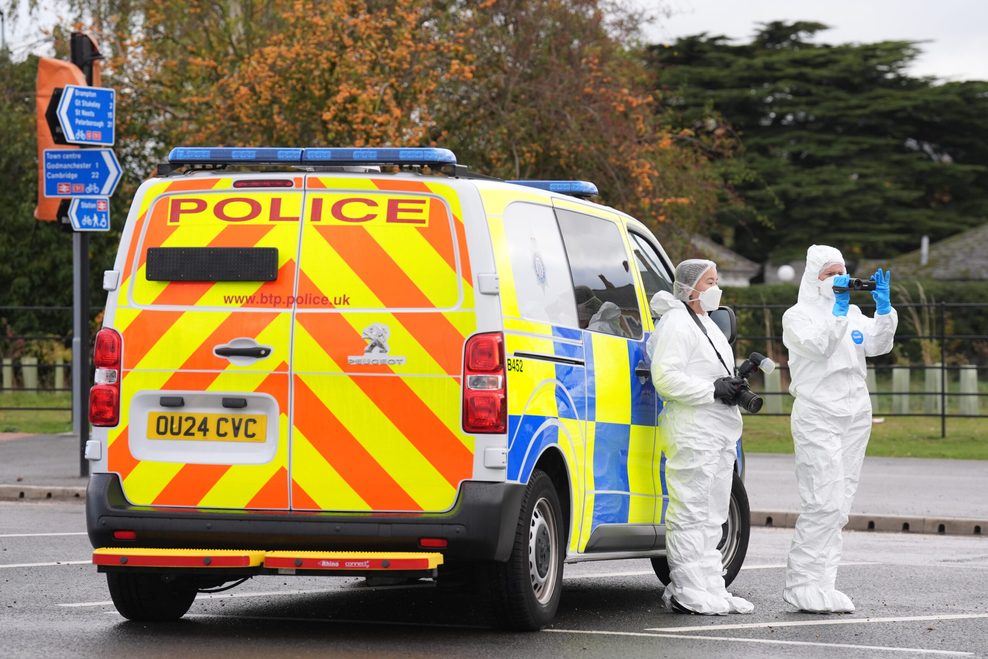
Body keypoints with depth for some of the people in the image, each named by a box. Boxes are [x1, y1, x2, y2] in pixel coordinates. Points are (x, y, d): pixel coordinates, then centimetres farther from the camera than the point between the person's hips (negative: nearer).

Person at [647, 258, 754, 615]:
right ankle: (687, 592, -10)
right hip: (691, 432, -11)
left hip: (718, 432, 11)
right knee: (691, 512, -10)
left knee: (712, 515, 12)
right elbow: (666, 378, -21)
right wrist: (713, 389, -22)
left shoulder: (707, 324, 22)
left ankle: (711, 588, 17)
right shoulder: (676, 324, -11)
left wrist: (734, 385, 10)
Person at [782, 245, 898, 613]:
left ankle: (821, 585, 7)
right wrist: (838, 309, -22)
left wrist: (883, 309, -10)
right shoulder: (797, 316, 0)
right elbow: (818, 345, -18)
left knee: (839, 507, 5)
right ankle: (803, 586, -12)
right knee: (823, 504, -15)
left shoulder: (853, 314, 17)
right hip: (817, 416, -7)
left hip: (855, 416, 7)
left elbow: (877, 345, 3)